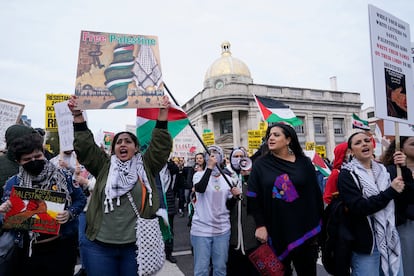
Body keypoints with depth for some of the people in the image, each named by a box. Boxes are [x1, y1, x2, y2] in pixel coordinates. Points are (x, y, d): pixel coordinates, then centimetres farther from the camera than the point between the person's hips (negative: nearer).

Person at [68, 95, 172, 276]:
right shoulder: (104, 166, 8)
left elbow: (161, 145, -4)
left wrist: (162, 113, -9)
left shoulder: (145, 167, 4)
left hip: (135, 245, -1)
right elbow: (84, 145, 2)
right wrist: (77, 116, -5)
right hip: (100, 246, 1)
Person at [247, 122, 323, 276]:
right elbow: (253, 198, -2)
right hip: (276, 231, 0)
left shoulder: (304, 163, 2)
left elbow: (316, 194, 4)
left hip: (304, 229, 1)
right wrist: (260, 225, -9)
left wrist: (318, 226, 4)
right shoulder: (260, 164, 0)